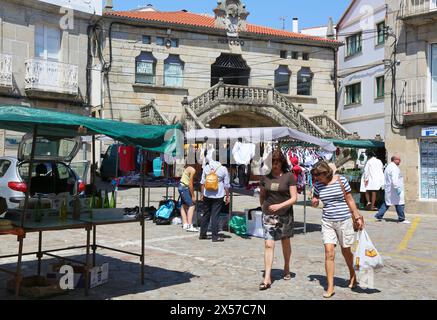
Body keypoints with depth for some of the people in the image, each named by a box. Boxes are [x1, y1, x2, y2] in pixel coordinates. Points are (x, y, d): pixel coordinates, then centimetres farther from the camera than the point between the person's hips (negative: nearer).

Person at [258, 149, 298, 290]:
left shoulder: (289, 176, -6)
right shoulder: (265, 177, 2)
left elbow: (294, 198, -10)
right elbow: (261, 195, 15)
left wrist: (279, 205, -21)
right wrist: (264, 208, 5)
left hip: (285, 215, -1)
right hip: (268, 215, 1)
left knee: (285, 242, 16)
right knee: (268, 244, -7)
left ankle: (286, 268, 39)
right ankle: (267, 278, -8)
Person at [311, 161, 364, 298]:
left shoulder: (341, 180, -7)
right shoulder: (318, 185, 1)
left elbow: (350, 200, 0)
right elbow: (315, 200, 17)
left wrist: (357, 217, 0)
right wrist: (314, 202, -7)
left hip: (344, 220, -2)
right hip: (327, 222, 2)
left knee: (346, 251, 12)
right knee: (329, 253, -7)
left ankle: (352, 275, 41)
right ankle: (330, 287, 0)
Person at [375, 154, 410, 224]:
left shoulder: (388, 167, 16)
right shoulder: (394, 168, -17)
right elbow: (394, 180, -26)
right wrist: (397, 188, -28)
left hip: (388, 189, 10)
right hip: (394, 190, -10)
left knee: (386, 203, 13)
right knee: (400, 204, -1)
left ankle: (378, 216, 10)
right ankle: (401, 219, 5)